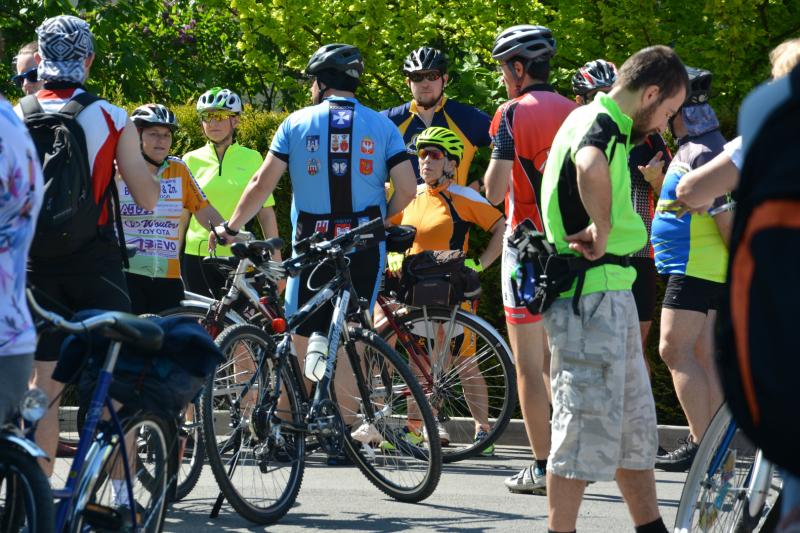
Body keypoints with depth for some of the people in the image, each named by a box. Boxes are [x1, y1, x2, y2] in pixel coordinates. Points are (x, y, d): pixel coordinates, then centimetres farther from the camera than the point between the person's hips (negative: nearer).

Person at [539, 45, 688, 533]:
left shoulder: (600, 123, 16)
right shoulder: (601, 125, -17)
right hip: (591, 296, -11)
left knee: (635, 423, 16)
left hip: (611, 297, 11)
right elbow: (590, 168, -41)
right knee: (590, 423, -7)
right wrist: (601, 232, -28)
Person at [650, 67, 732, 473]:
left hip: (696, 268, -11)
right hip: (697, 268, 11)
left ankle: (701, 444, -16)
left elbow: (726, 215, -19)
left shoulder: (702, 153, -16)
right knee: (704, 356, 9)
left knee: (674, 350, -13)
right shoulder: (691, 149, 17)